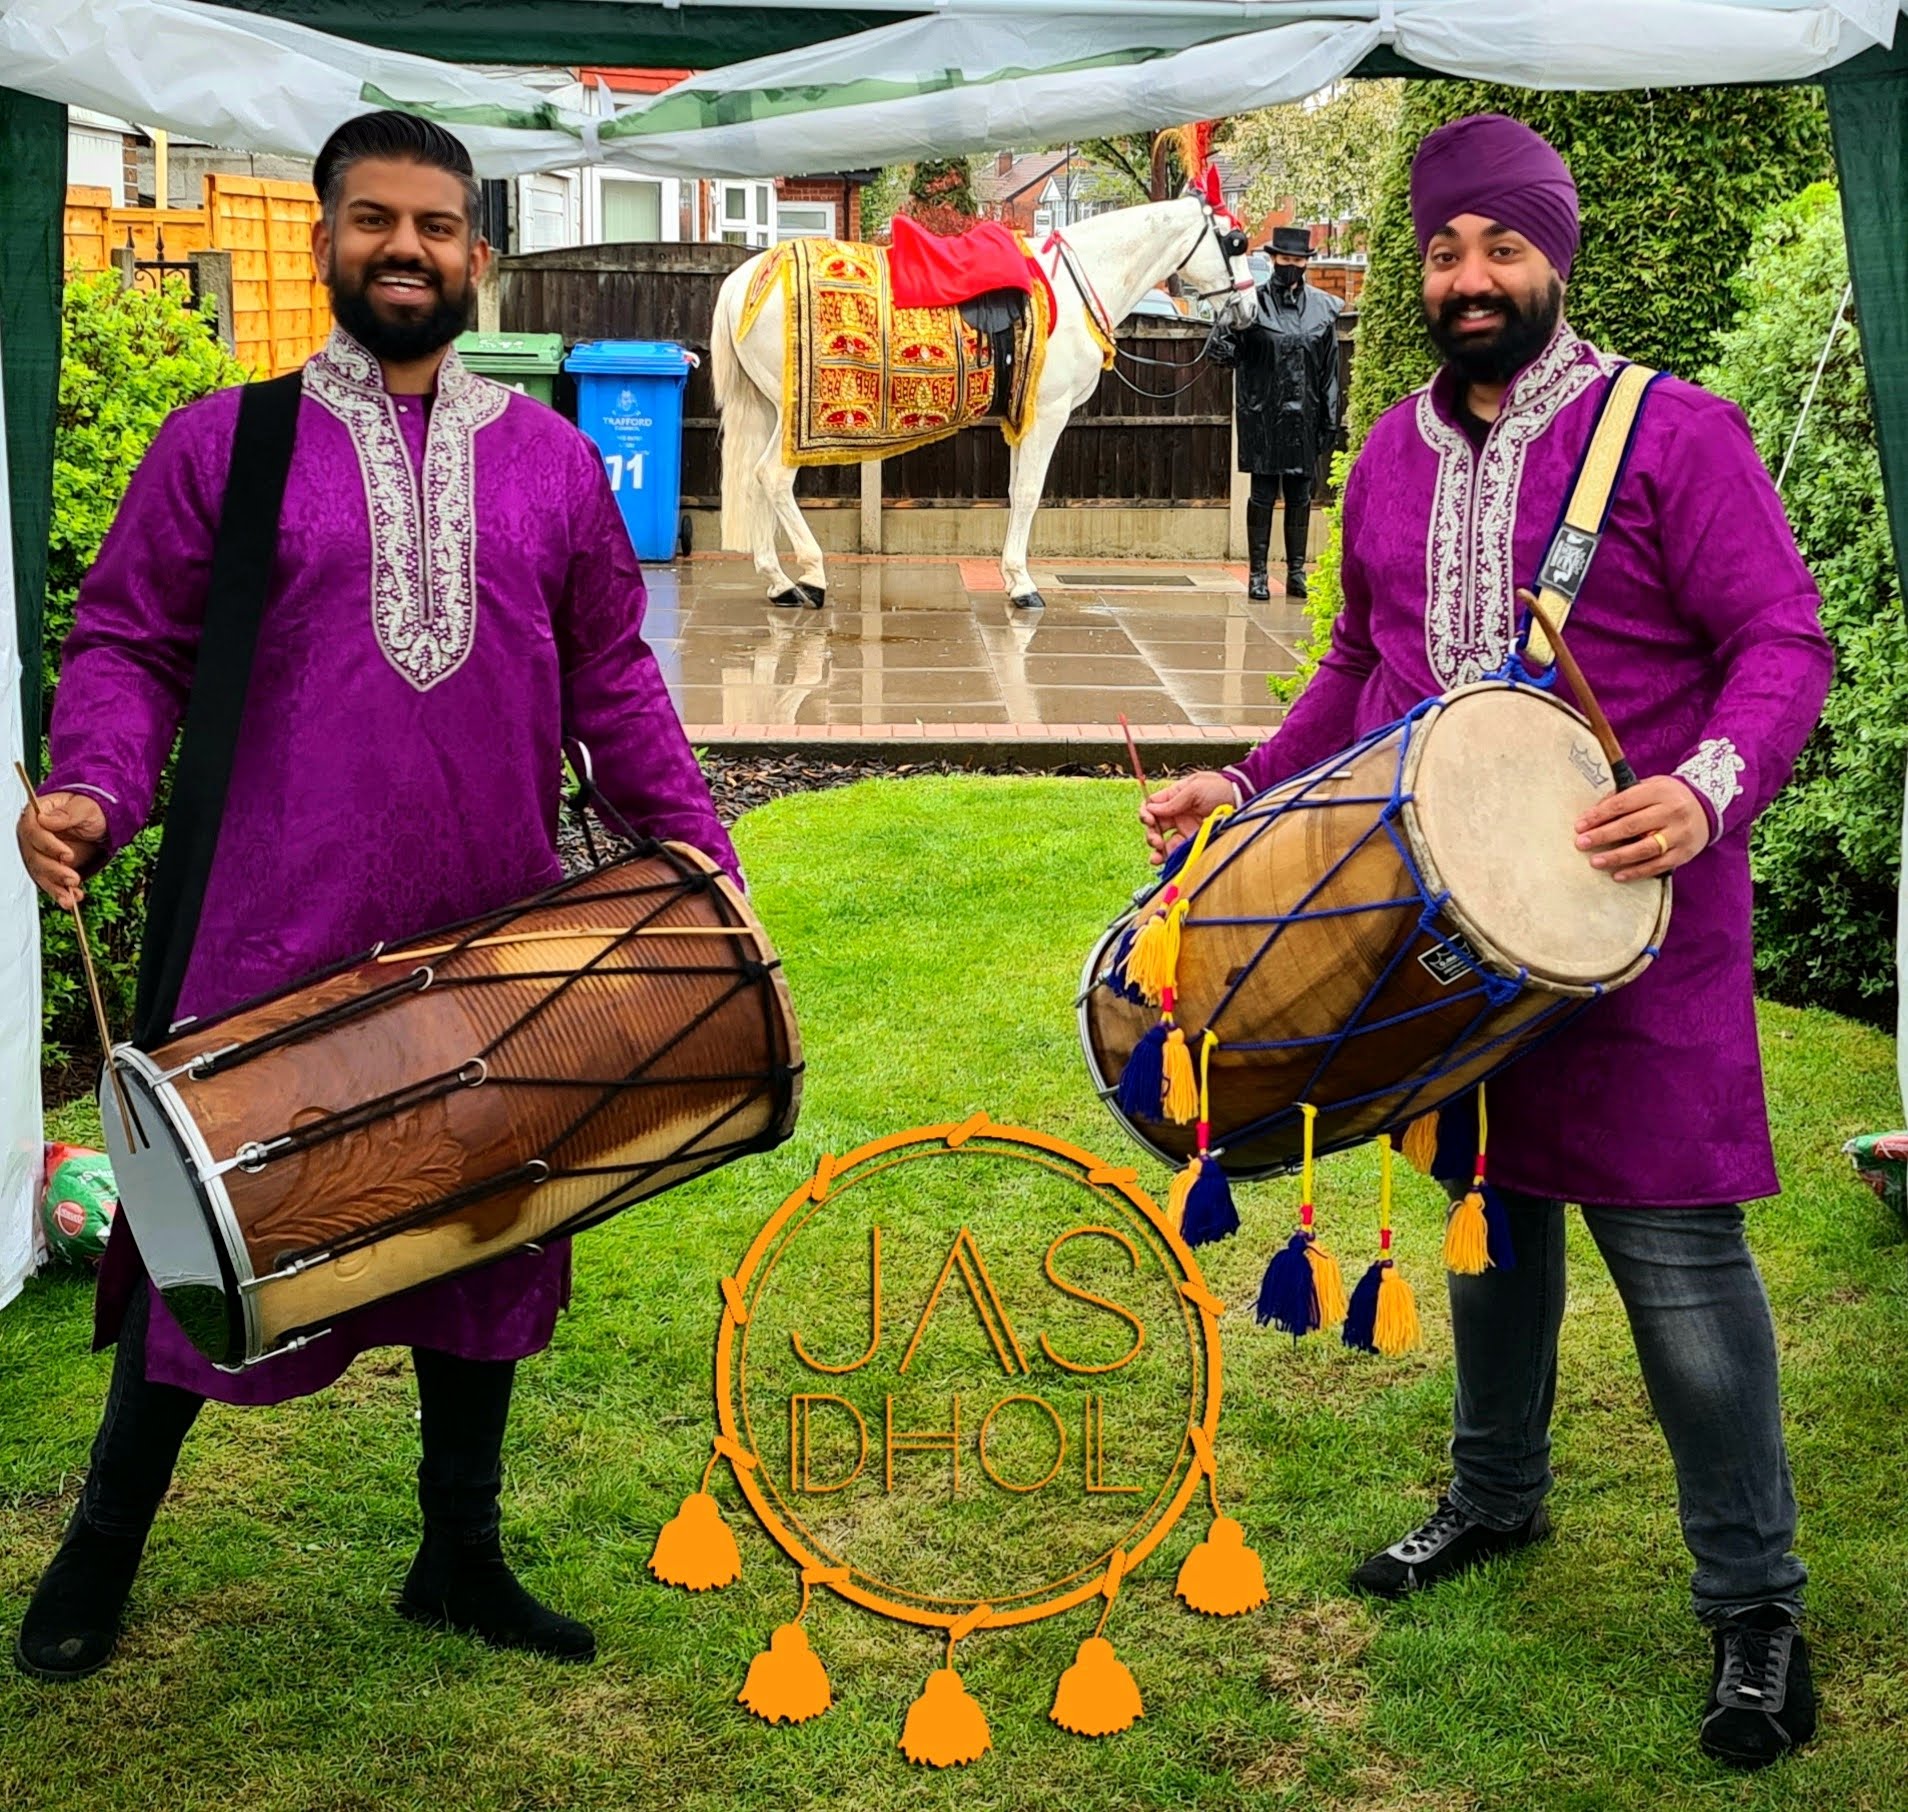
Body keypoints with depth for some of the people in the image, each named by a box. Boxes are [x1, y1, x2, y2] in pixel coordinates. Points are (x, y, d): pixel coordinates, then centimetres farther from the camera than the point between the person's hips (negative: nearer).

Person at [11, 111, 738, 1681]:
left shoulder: (554, 463, 10)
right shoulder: (223, 444, 2)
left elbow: (612, 679, 12)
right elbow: (127, 644, 0)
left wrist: (699, 848, 4)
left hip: (497, 946, 3)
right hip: (279, 946, -3)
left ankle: (462, 1557, 29)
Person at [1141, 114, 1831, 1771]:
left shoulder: (1670, 432, -8)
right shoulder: (1393, 458, 11)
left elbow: (1782, 642, -12)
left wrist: (1709, 784, -30)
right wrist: (1252, 788, 10)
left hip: (1631, 921, -6)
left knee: (1676, 1251, -4)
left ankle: (1754, 1600, 9)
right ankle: (1498, 1493, 40)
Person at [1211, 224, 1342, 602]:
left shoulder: (1323, 308, 8)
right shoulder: (1253, 302, 0)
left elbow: (1330, 368, 9)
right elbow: (1224, 346, 1)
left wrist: (1330, 418, 7)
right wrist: (1223, 350, -24)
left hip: (1304, 415, 3)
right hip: (1263, 414, -2)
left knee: (1300, 494, 7)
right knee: (1263, 493, 0)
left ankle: (1296, 572, 14)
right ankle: (1258, 574, 7)